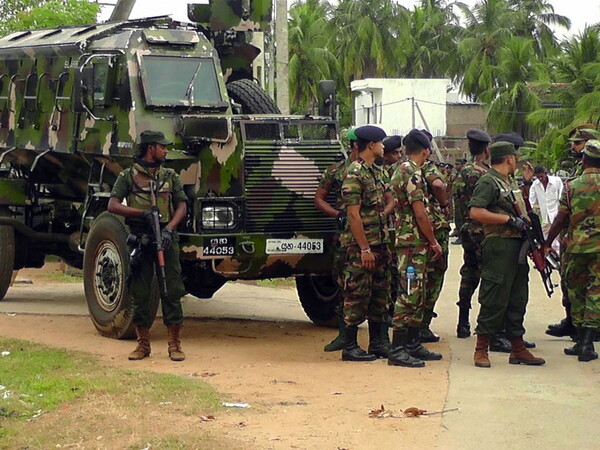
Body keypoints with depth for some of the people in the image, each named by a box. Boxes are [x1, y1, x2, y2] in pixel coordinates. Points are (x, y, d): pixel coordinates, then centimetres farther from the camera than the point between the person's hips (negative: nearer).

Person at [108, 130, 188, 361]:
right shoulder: (128, 176, 6)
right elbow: (113, 205, -3)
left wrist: (169, 229, -11)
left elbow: (181, 206, 6)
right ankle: (143, 344, 11)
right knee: (139, 293, 2)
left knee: (172, 291, -3)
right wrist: (142, 213, -16)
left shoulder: (170, 176, 14)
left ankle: (175, 344, 2)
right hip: (139, 238, -1)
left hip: (166, 238, 1)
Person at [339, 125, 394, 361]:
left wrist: (383, 214, 0)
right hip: (361, 245, -9)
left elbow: (390, 200, 21)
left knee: (380, 294, 12)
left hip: (380, 242, 9)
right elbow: (353, 215, -18)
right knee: (357, 296, -5)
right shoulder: (354, 174, -14)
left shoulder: (377, 172, 14)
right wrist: (365, 249, -20)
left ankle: (376, 343, 21)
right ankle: (350, 347, 0)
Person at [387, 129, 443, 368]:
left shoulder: (401, 171, 16)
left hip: (413, 243, 10)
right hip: (413, 242, -10)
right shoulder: (412, 173, -15)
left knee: (417, 295, 15)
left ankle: (413, 344, 21)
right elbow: (420, 213, -20)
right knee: (408, 295, -9)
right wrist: (434, 242, -9)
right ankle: (397, 350, -9)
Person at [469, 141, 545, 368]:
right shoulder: (488, 182, -10)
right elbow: (475, 212, -22)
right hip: (499, 246, -9)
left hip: (517, 247, 9)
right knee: (494, 300, -7)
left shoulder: (511, 183, 20)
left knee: (517, 299, 12)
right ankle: (481, 350, 0)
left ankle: (518, 349, 19)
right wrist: (509, 219, -20)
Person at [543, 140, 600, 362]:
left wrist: (547, 243, 12)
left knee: (576, 292, 13)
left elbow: (560, 220, 1)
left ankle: (580, 341, 16)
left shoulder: (573, 186, 0)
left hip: (576, 246, 1)